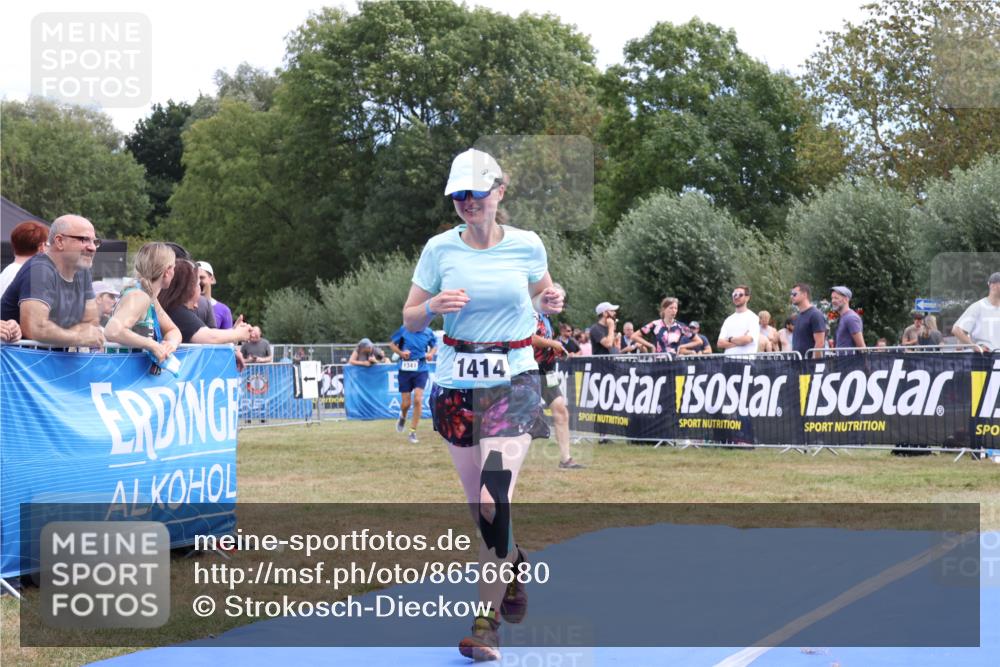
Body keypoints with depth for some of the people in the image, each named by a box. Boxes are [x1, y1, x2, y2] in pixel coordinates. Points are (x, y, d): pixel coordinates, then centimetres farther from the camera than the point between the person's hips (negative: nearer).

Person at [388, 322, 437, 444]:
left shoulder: (428, 332, 0)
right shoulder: (403, 330, -5)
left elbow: (434, 346, 17)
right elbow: (392, 344, 6)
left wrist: (431, 354, -4)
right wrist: (401, 353, -13)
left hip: (421, 369, 0)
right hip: (405, 369, 0)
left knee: (418, 400, -13)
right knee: (406, 403, 3)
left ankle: (413, 432, -1)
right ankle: (403, 417, 42)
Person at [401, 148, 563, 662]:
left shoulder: (527, 246, -1)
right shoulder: (439, 249, -1)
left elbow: (540, 298, 18)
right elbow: (410, 320, 4)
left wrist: (549, 303, -6)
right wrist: (434, 305, -17)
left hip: (513, 381, -2)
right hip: (456, 383, 2)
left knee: (495, 498, -15)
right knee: (480, 502, 11)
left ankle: (485, 620, -9)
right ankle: (514, 563, 43)